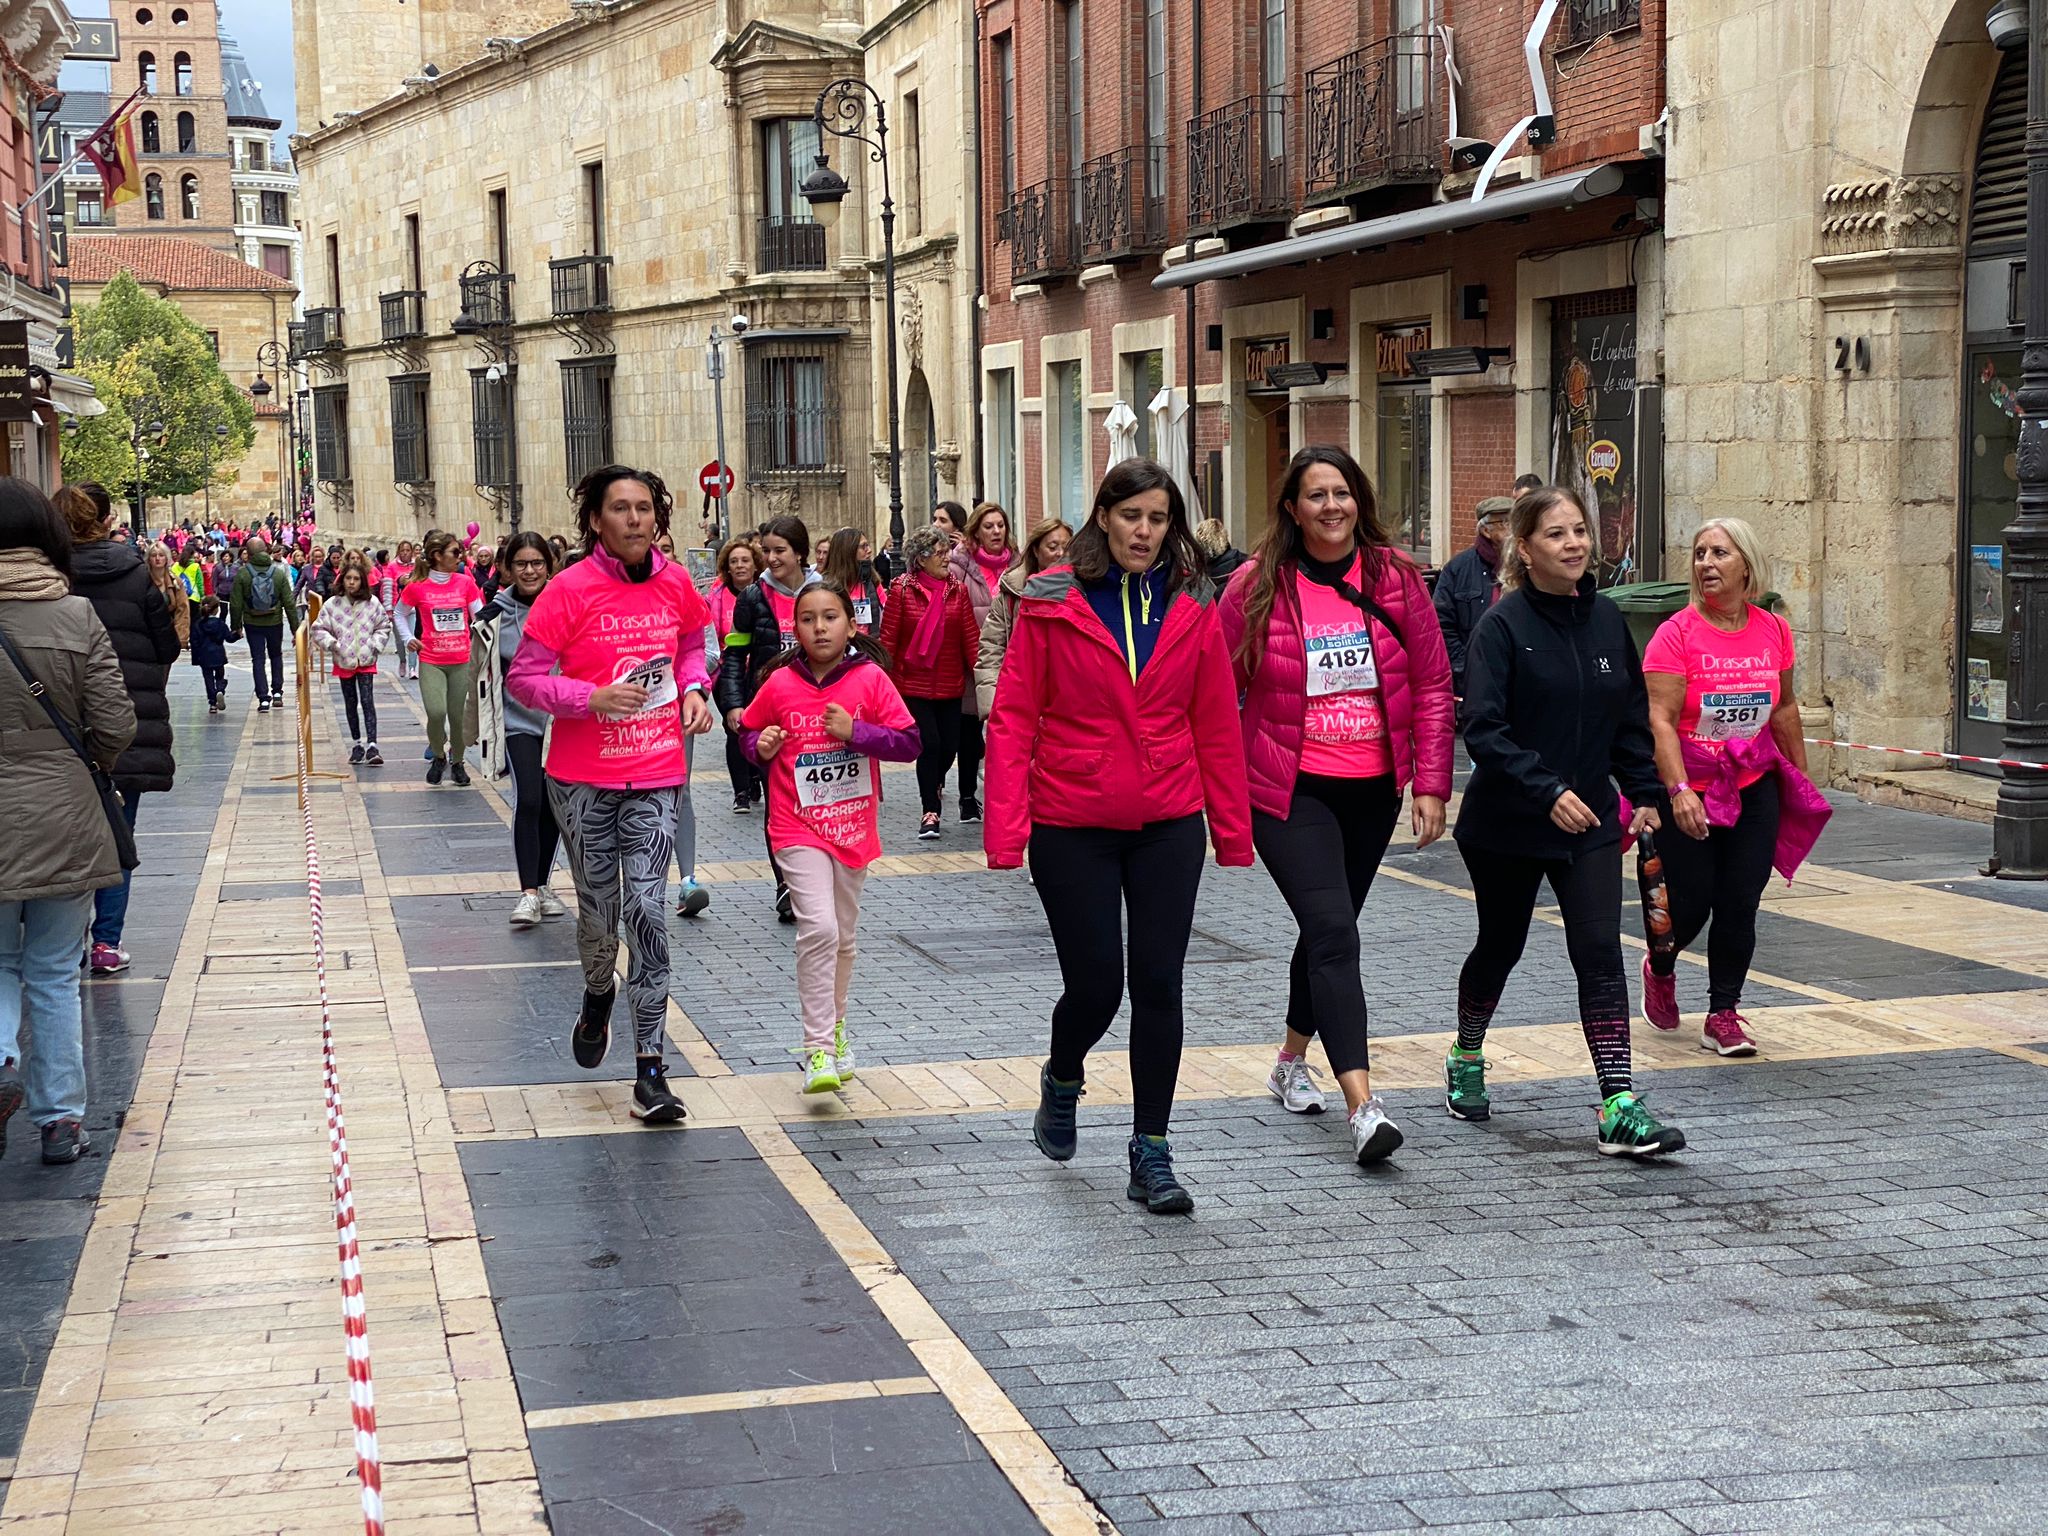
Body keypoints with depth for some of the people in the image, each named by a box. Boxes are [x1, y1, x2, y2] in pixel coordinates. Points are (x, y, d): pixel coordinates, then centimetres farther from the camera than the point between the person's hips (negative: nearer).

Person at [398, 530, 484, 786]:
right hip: (431, 661, -2)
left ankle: (457, 762, 28)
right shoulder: (417, 587, -3)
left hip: (461, 661, 2)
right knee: (436, 712, -17)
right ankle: (438, 755, 10)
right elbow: (400, 614, 13)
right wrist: (408, 639, 1)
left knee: (458, 715, 6)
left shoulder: (465, 583, 2)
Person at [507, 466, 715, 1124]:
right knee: (598, 909, 10)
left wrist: (693, 690, 0)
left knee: (647, 909, -8)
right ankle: (598, 996, 45)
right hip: (582, 778, -1)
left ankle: (650, 1069, -5)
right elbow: (521, 677, -8)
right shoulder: (570, 590, -10)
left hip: (656, 776, 1)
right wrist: (593, 698, -22)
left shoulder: (675, 583, 1)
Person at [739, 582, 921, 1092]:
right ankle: (818, 1049, -13)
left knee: (843, 936, 17)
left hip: (853, 826, 2)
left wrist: (855, 731, -18)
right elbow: (749, 731, 12)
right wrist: (760, 747, -10)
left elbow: (908, 743, -6)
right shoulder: (779, 685, -4)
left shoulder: (870, 679, -5)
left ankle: (834, 1026, 38)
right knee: (819, 929, -17)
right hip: (798, 827, -2)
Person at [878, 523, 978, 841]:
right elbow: (888, 638, -5)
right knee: (929, 743, -10)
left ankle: (934, 785, 40)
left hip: (949, 685, 3)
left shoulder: (957, 589, 2)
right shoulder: (902, 589, -7)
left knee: (950, 744, 5)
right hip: (913, 683, -3)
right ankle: (930, 812, 3)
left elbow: (970, 637, 0)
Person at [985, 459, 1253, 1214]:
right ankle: (1062, 1079, 36)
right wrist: (1006, 831, -12)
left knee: (1158, 985, 0)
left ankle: (1151, 1153, 11)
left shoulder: (1193, 607, 2)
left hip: (1169, 826, 2)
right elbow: (1014, 718, -6)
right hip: (1073, 827, -2)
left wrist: (1232, 830, 4)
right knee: (1094, 984, 2)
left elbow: (1216, 724, 4)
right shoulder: (1052, 604, -5)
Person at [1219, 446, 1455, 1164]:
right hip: (1287, 790, -4)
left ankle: (1292, 1063, 40)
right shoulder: (1257, 584, -7)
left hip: (1373, 789, 4)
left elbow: (1432, 686, 2)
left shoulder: (1395, 578, -1)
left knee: (1329, 929, 17)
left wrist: (1431, 784, -2)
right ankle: (1362, 1105, -21)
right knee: (1334, 933, -16)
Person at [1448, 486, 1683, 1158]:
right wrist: (1547, 790, -28)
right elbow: (1481, 729, -21)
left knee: (1600, 952, -8)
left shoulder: (1606, 619, 2)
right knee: (1500, 946, 15)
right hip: (1506, 823, -3)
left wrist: (1643, 793, 7)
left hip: (1589, 820, 3)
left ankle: (1619, 1109, -10)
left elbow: (1633, 716, 13)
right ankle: (1466, 1061, 41)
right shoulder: (1502, 625, -14)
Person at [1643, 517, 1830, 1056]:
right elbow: (1660, 720, -17)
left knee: (1740, 904, 1)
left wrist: (1802, 780, 20)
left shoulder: (1773, 631, 2)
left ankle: (1723, 1016, 11)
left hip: (1754, 786, 4)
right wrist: (1679, 791, -27)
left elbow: (1785, 710, 16)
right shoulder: (1677, 633, -12)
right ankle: (1659, 970, 33)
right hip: (1688, 790, -4)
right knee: (1690, 904, 1)